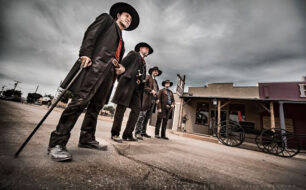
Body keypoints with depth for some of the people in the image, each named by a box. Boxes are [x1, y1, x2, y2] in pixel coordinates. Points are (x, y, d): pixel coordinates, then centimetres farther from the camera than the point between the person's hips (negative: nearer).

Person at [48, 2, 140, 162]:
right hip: (95, 64, -7)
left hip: (108, 72, 7)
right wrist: (85, 53, -12)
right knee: (81, 101, -17)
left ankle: (87, 139, 11)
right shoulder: (106, 19, 20)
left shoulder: (121, 41, 35)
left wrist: (120, 68, 7)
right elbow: (91, 33, 3)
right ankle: (57, 143, -8)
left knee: (96, 106, 3)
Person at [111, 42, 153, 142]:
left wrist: (141, 81, 3)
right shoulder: (133, 54, 12)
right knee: (121, 107, -7)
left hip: (137, 86, 7)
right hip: (128, 82, -6)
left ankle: (127, 134, 4)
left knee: (136, 109, -3)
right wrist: (122, 79, -3)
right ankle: (115, 133, 2)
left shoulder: (143, 63, 29)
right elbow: (122, 64, 1)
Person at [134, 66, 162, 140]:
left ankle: (143, 132, 10)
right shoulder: (148, 77, 8)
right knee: (142, 115, -11)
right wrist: (151, 90, -14)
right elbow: (143, 85, -6)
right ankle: (137, 132, -10)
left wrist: (157, 98, 11)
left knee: (147, 117, 5)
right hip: (147, 98, -7)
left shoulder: (155, 81, 29)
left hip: (153, 100, 7)